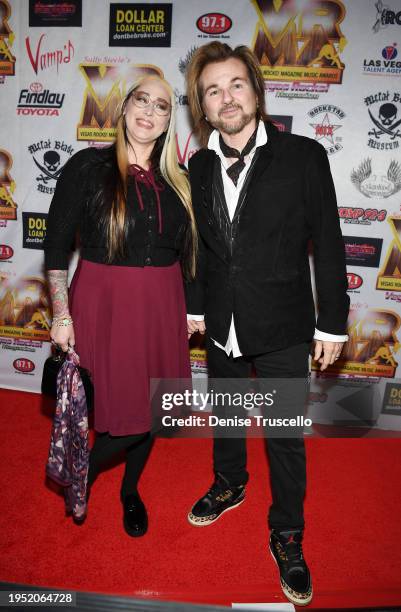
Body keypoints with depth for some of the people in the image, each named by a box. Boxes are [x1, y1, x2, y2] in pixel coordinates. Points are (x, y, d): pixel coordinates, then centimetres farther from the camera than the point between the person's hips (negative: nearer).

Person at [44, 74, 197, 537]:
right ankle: (83, 472, 33)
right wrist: (62, 314, -10)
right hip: (104, 304, -4)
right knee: (125, 411, -2)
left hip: (162, 306, 4)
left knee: (152, 406, 14)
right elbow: (56, 244, -5)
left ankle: (130, 490, 41)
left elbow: (187, 249, 12)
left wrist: (191, 307, 10)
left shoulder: (176, 179, 6)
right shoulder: (88, 166, -5)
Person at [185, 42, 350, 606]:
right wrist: (193, 306, 12)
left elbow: (327, 244, -7)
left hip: (283, 328, -3)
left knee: (286, 435, 9)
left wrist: (332, 322, -7)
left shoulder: (304, 156, -9)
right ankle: (229, 485, 51)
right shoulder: (198, 167, 2)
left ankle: (287, 535, 33)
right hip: (221, 325, 4)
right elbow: (196, 246, 10)